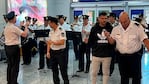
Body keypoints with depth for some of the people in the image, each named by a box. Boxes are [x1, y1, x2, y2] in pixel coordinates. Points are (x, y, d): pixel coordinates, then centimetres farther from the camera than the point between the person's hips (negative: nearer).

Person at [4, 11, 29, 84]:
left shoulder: (6, 27, 9)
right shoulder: (14, 27, -17)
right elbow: (25, 34, -20)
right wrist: (26, 26, -6)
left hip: (7, 47, 9)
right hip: (14, 48, -9)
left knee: (10, 65, 16)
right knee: (15, 66, 0)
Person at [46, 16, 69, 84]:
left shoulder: (61, 31, -14)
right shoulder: (51, 32, 9)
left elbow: (62, 42, -22)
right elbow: (49, 42, 10)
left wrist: (53, 42, -21)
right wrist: (48, 52, 2)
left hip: (60, 52, -7)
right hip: (52, 52, 7)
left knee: (63, 69, 0)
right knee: (54, 69, 13)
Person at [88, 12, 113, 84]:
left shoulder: (111, 28, -2)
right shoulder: (94, 28, 1)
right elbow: (90, 41, 4)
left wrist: (111, 49, -5)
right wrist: (95, 48, -1)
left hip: (107, 55, 0)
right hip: (96, 54, 1)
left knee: (106, 73, 11)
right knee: (94, 72, 10)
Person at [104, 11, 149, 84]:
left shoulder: (137, 27, -13)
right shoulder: (116, 29, -1)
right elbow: (112, 42, 3)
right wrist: (108, 36, -17)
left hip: (135, 56, -3)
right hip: (121, 56, 3)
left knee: (136, 77, 7)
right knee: (124, 77, 15)